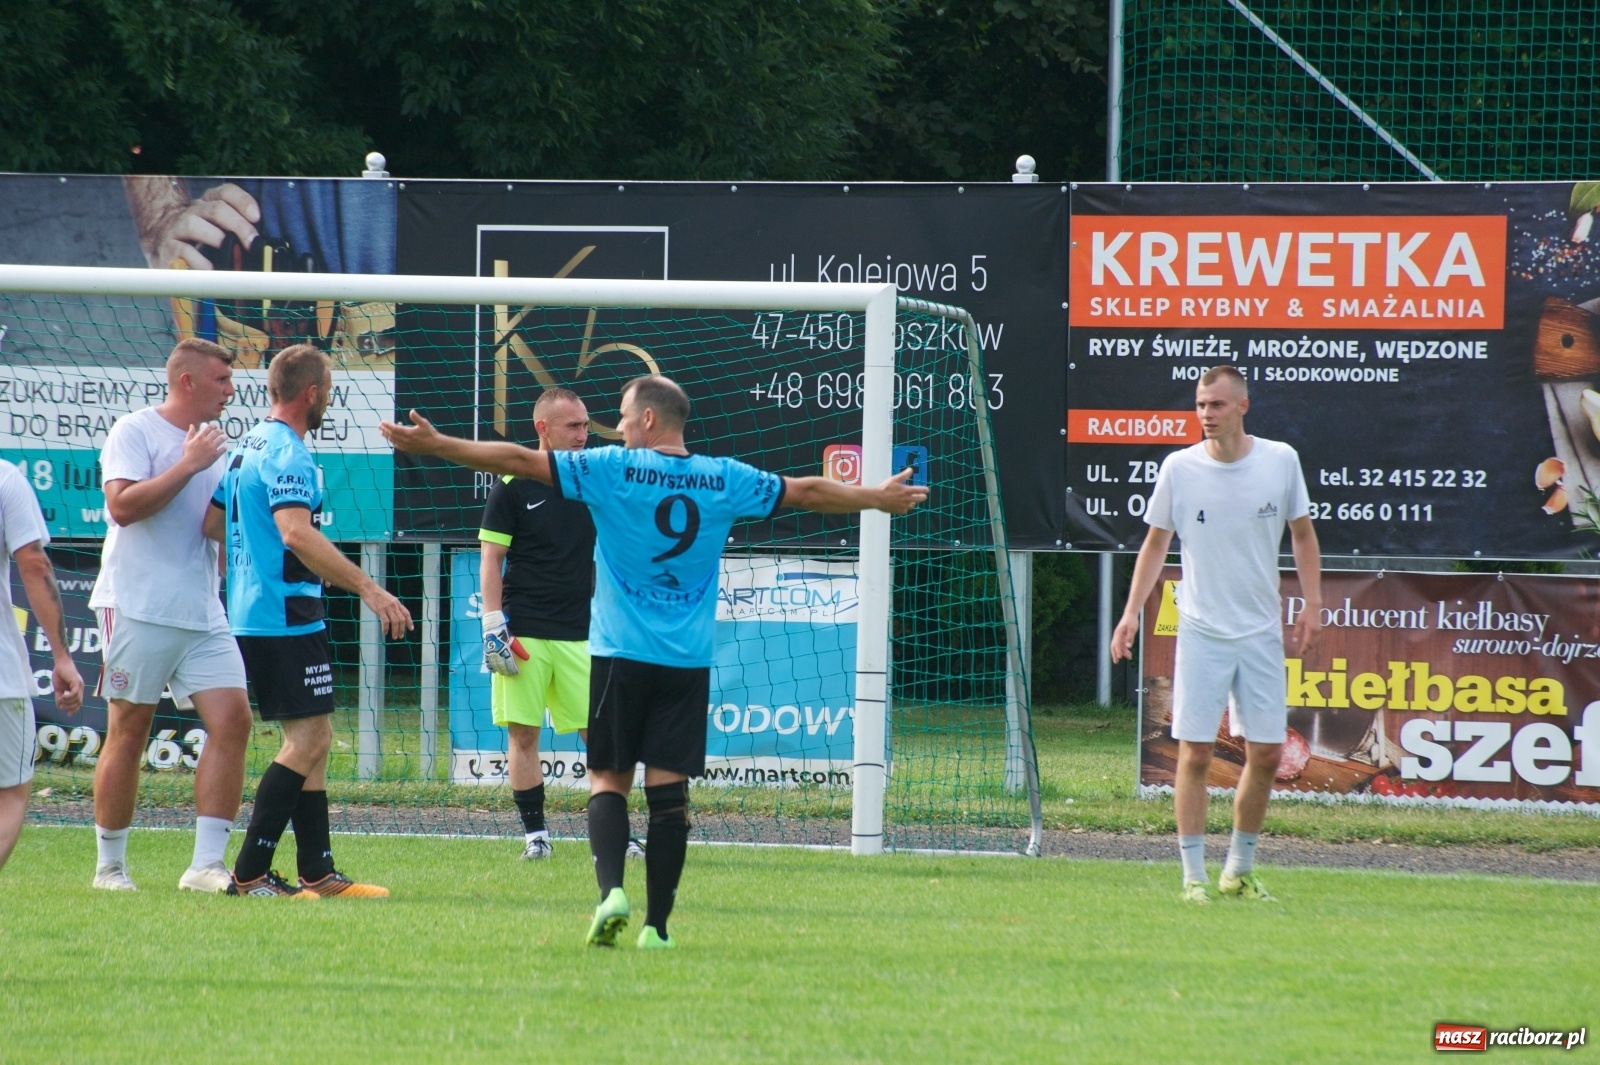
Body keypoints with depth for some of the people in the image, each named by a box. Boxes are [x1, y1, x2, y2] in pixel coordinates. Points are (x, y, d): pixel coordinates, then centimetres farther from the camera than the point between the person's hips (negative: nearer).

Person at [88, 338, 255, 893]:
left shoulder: (215, 443, 17)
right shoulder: (136, 432, -5)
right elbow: (122, 504, -19)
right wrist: (190, 465, -18)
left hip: (204, 615, 7)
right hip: (138, 608, -6)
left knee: (232, 720, -8)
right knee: (128, 732, -1)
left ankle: (206, 865, -8)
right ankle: (110, 865, 10)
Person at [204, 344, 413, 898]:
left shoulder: (248, 447, 15)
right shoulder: (286, 454, -15)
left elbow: (210, 524, 22)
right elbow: (296, 532, -29)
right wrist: (368, 588, -32)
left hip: (250, 617, 10)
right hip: (287, 619, -10)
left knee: (311, 741, 13)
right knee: (309, 738, -9)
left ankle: (317, 872, 14)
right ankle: (249, 873, -12)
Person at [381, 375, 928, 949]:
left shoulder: (612, 469, -5)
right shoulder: (724, 480, 5)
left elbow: (518, 460, -5)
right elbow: (807, 491, 18)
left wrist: (436, 445, 2)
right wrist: (876, 498, 34)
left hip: (620, 657, -2)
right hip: (689, 663, 2)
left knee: (609, 779, 5)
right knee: (669, 789, 1)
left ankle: (611, 889, -17)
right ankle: (657, 925, 0)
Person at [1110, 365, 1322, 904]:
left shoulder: (1280, 461, -2)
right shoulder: (1179, 467, -3)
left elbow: (1302, 536, 11)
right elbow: (1156, 542, 8)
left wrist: (1312, 606, 2)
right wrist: (1132, 611, 0)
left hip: (1262, 634, 2)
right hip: (1200, 632, -1)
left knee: (1266, 754, 3)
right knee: (1195, 753, -6)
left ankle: (1240, 869, 19)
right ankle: (1193, 875, -1)